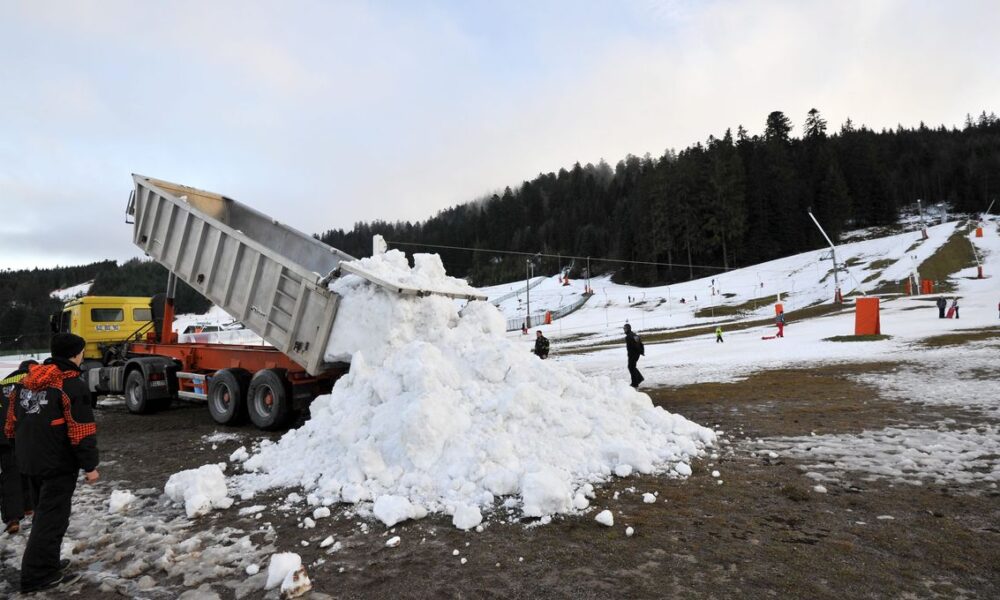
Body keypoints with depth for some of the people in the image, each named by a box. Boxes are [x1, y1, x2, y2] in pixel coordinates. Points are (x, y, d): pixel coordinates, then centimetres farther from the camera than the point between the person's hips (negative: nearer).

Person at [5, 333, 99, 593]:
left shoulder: (27, 380, 7)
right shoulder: (72, 385, -17)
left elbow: (13, 419, 15)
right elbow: (81, 432, -19)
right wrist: (90, 465, -12)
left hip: (30, 460, 8)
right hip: (58, 464, -8)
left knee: (44, 512, 21)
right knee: (52, 517, 0)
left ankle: (46, 562, 31)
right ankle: (37, 574, 3)